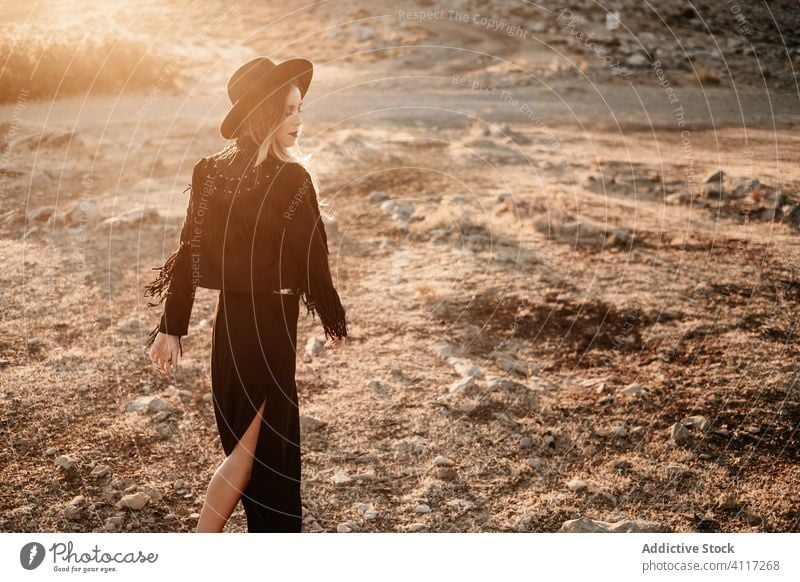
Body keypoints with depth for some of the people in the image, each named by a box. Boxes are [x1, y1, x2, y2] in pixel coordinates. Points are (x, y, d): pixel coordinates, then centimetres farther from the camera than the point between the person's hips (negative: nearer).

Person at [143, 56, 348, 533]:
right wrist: (336, 323, 1)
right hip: (269, 327, -7)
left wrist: (172, 327, 5)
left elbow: (188, 253, 1)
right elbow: (311, 262, -13)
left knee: (262, 442, 22)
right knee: (255, 447, 5)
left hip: (230, 322, 7)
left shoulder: (212, 173, 1)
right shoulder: (290, 180, -17)